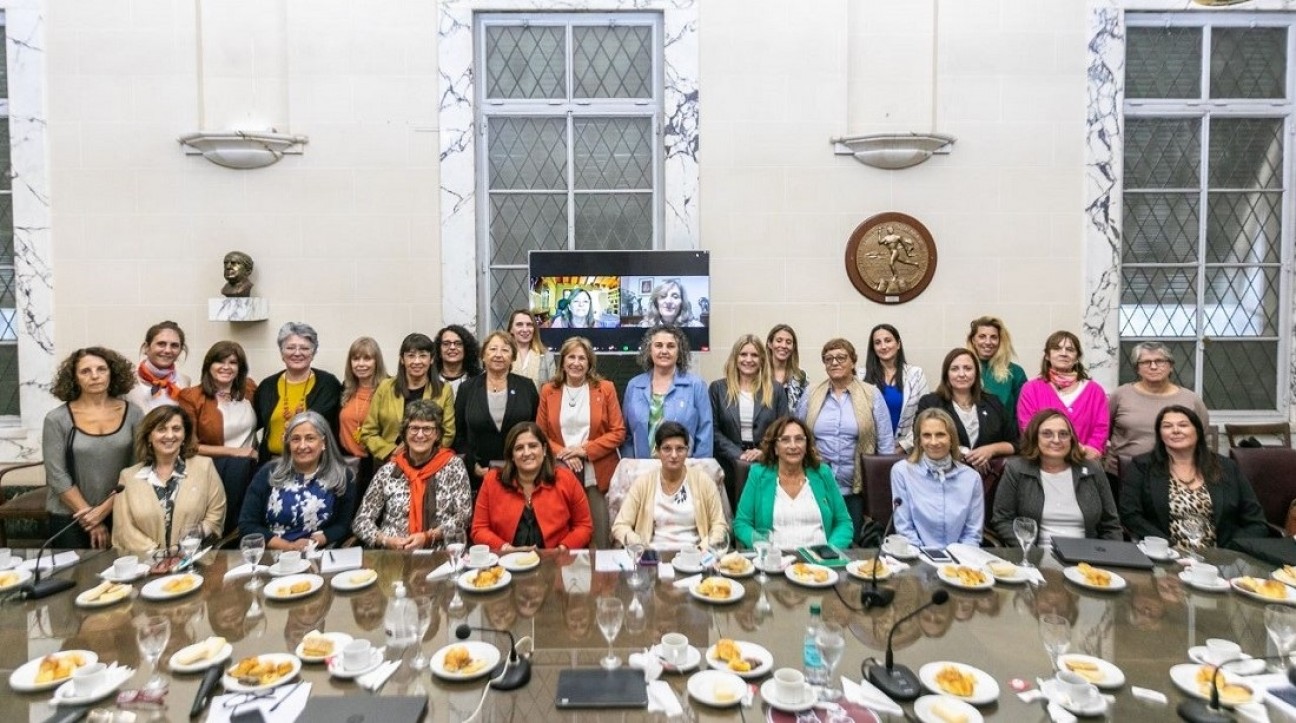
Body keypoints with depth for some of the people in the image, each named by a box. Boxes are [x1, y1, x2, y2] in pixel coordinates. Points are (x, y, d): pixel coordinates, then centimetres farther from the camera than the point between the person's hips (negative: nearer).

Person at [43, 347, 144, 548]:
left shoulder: (133, 414, -3)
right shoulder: (57, 419, -6)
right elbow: (57, 476, -8)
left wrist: (105, 509, -11)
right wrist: (91, 521, -10)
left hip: (120, 514, 1)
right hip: (69, 517, -1)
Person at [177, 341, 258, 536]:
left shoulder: (249, 388, 6)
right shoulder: (192, 397, -6)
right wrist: (233, 451, -14)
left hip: (249, 468, 3)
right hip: (212, 468, -3)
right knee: (237, 466, -32)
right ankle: (225, 537, -15)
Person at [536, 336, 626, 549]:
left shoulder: (605, 388, 3)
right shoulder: (548, 391, 8)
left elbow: (618, 432, 0)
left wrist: (585, 450, -10)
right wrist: (562, 453, -8)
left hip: (598, 474, -1)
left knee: (600, 540, 0)